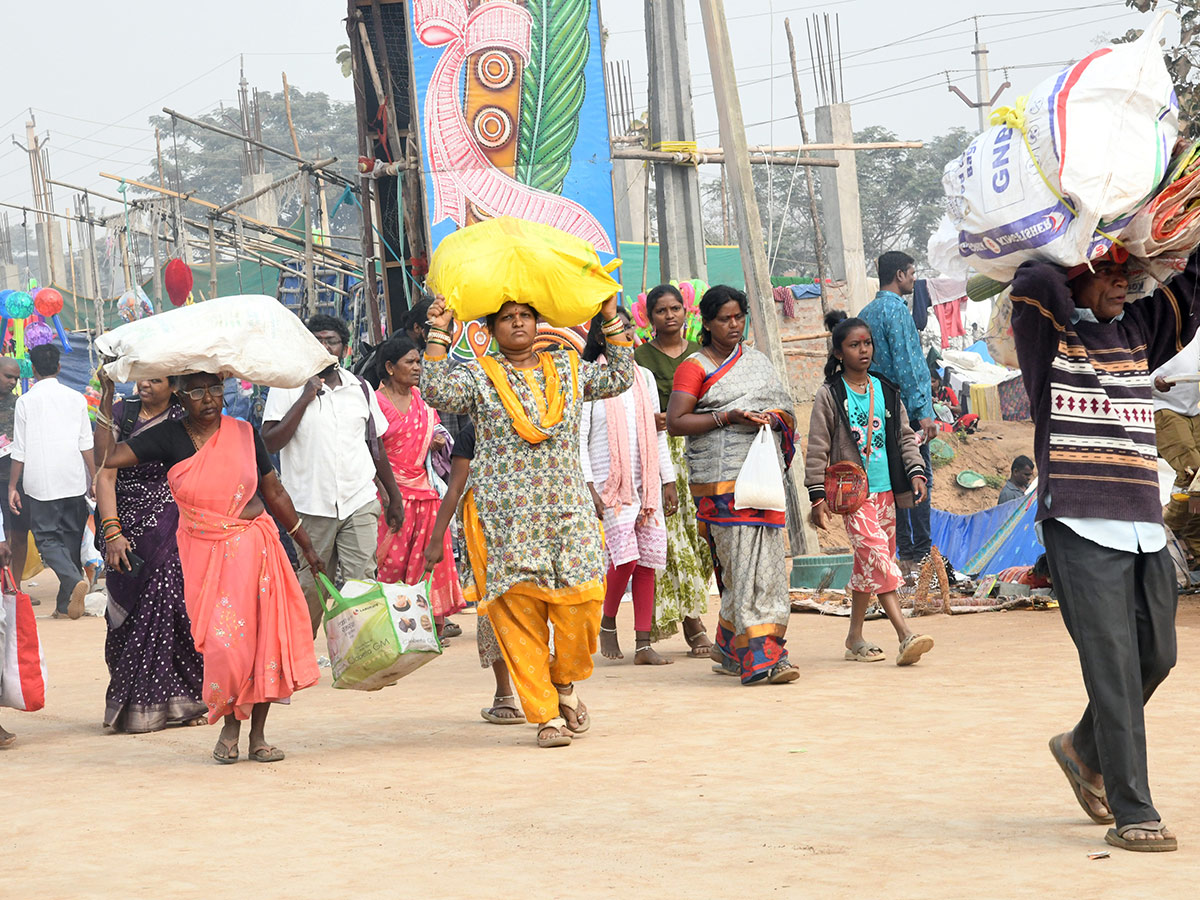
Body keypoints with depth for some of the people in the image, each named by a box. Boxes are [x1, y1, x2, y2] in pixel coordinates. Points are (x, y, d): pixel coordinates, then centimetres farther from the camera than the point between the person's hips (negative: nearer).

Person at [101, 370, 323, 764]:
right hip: (204, 551, -1)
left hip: (253, 545, 1)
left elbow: (274, 492, 12)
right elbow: (108, 457, -11)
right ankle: (229, 724, 13)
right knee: (223, 642, -10)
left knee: (263, 636, -3)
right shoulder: (169, 437, -1)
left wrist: (306, 546, 16)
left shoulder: (243, 434, 3)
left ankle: (257, 734, 9)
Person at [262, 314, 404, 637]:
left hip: (359, 504, 3)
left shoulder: (359, 388, 12)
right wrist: (305, 398, -12)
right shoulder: (287, 386, 1)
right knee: (312, 590, 4)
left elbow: (375, 448, 21)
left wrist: (395, 498, 23)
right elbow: (270, 443, -10)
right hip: (311, 507, -2)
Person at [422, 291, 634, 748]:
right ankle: (545, 714, 2)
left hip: (568, 511, 3)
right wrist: (439, 334, -12)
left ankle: (564, 683, 22)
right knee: (519, 613, -5)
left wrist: (612, 319, 15)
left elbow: (620, 378, 19)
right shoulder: (478, 376, 5)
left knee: (581, 605, -6)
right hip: (506, 517, -2)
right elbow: (436, 391, -9)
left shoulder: (568, 368, 15)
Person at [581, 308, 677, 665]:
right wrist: (588, 487, -12)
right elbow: (578, 437, -4)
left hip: (647, 483, 5)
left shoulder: (644, 377, 14)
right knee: (625, 555, -17)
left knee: (648, 560, 0)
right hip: (610, 484, -5)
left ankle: (643, 645, 2)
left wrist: (668, 481, 14)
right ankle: (607, 624, 7)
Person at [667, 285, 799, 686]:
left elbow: (784, 408, 21)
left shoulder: (757, 361, 20)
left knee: (764, 559, 2)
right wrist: (728, 417, -15)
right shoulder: (694, 367, 2)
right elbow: (675, 422, -7)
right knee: (743, 561, -13)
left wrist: (775, 418, -3)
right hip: (721, 478, -6)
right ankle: (759, 656, -16)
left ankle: (731, 649, 15)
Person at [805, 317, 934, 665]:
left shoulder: (887, 391, 12)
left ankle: (855, 637, 20)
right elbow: (817, 449, -2)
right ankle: (905, 635, -25)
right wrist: (818, 496, -6)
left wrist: (916, 470, 0)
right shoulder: (829, 395, -2)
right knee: (877, 556, -16)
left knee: (869, 563, 9)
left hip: (885, 489, 5)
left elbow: (905, 436, 16)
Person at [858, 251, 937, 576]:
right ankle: (922, 555, -8)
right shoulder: (896, 310, -12)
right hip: (907, 409, -9)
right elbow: (905, 364, -18)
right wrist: (922, 411, -18)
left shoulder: (866, 313, 15)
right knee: (920, 479, -6)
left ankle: (905, 554, 10)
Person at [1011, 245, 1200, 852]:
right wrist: (1077, 261, 0)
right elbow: (1034, 283, -18)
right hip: (1081, 528, -6)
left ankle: (1084, 750, 36)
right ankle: (1132, 814, -8)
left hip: (1146, 529, 6)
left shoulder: (1137, 332, 18)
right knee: (1114, 667, -10)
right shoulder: (1048, 331, 2)